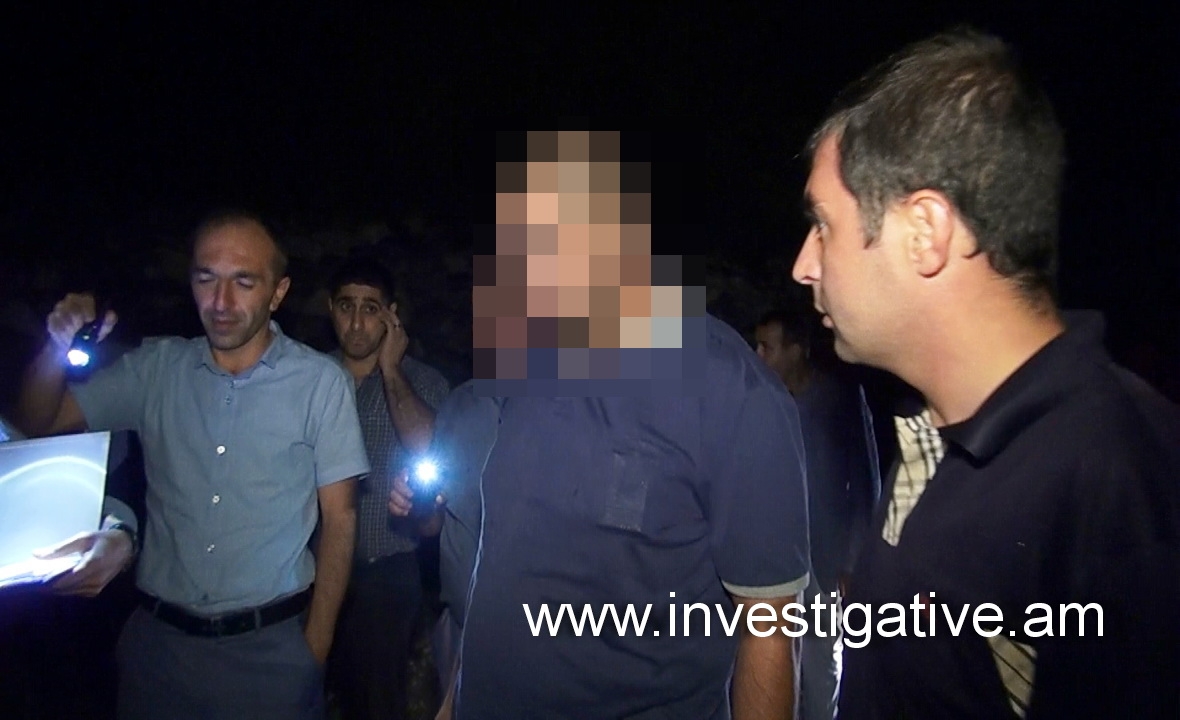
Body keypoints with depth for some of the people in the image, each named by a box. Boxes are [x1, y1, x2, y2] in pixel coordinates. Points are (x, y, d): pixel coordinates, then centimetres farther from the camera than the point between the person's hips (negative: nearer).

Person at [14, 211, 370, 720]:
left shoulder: (321, 382, -10)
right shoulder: (154, 368, 0)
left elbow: (339, 519, -6)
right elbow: (40, 422, 5)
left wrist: (316, 646, -7)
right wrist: (59, 349, -14)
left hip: (270, 645, -2)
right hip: (157, 638, 3)